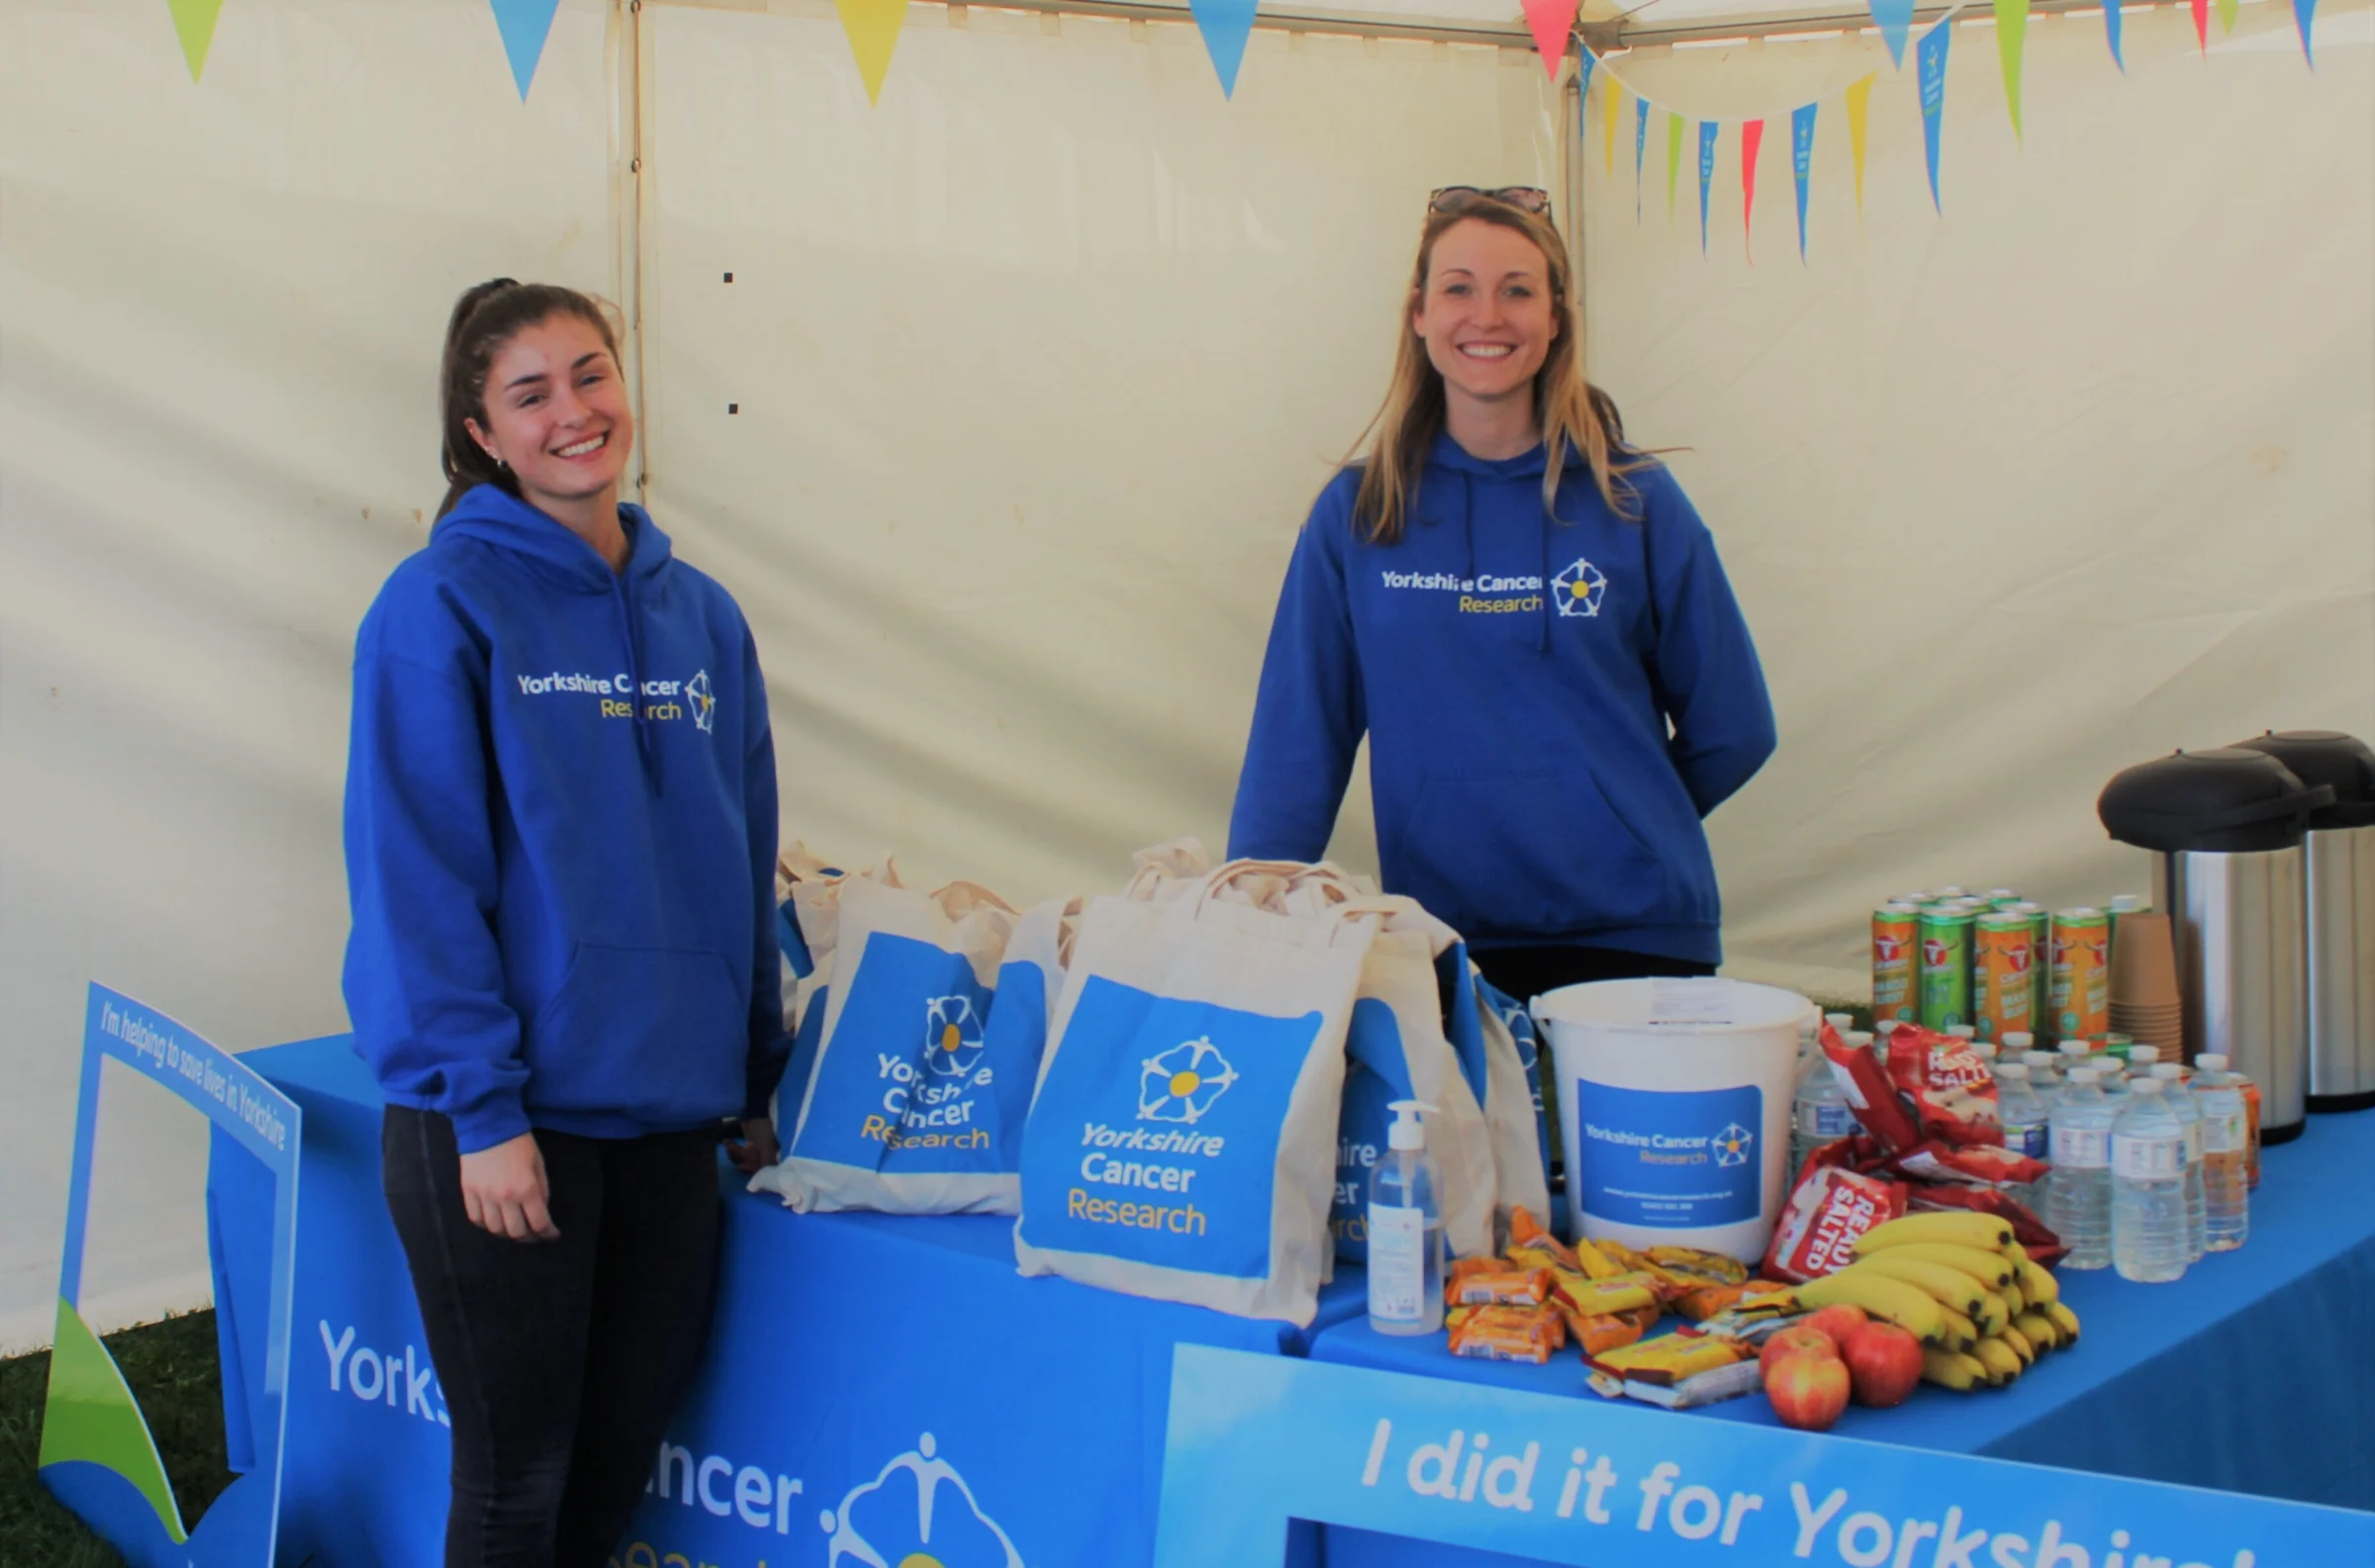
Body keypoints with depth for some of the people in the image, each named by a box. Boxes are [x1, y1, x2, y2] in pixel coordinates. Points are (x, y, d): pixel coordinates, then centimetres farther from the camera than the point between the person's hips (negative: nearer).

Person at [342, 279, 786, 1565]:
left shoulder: (702, 616, 9)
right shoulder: (444, 604, -8)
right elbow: (418, 875, -12)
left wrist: (755, 1082, 10)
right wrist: (480, 1109, -16)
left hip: (672, 1111, 5)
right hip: (504, 1119, -5)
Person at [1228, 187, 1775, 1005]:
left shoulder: (1636, 501, 0)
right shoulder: (1355, 513, 2)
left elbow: (1732, 731, 7)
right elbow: (1296, 742, 1)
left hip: (1635, 938, 0)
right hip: (1436, 947, 0)